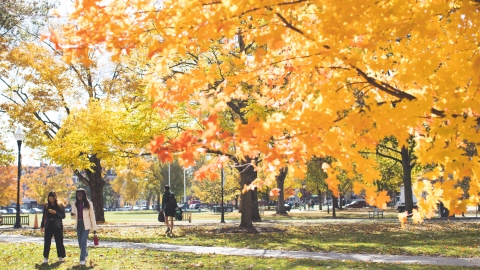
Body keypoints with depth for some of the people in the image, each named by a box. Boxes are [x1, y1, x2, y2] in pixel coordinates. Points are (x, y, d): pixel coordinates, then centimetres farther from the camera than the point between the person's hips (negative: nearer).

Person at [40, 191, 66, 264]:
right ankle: (45, 258, 3)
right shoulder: (46, 205, 6)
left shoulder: (60, 205, -2)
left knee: (59, 242, 3)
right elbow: (44, 216, 13)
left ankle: (61, 257, 14)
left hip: (58, 226, -2)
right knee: (47, 242, -2)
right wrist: (42, 226, 12)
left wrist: (55, 213, -18)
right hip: (48, 226, 2)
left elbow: (63, 216, -4)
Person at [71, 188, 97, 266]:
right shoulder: (75, 204, 6)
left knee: (83, 241, -12)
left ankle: (82, 259, -6)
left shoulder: (88, 203, -6)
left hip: (86, 225, -4)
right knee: (80, 242, 11)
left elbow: (92, 215, -4)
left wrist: (94, 228, -5)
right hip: (78, 224, 4)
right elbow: (74, 215, 14)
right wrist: (72, 214, -13)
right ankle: (85, 254, 38)